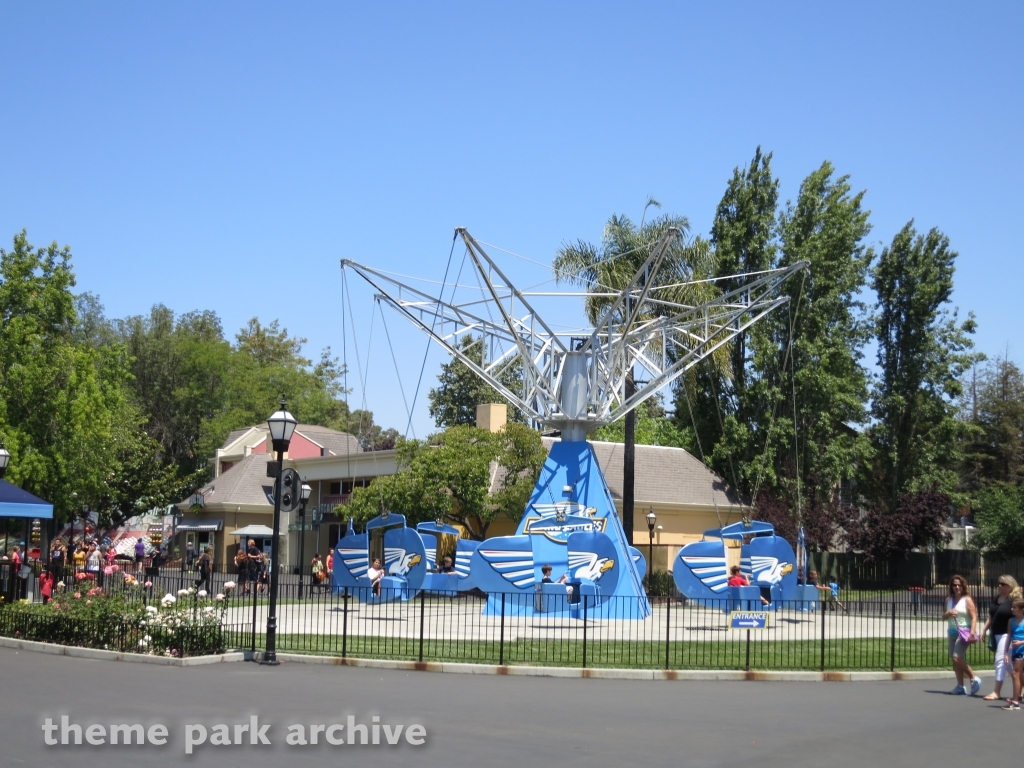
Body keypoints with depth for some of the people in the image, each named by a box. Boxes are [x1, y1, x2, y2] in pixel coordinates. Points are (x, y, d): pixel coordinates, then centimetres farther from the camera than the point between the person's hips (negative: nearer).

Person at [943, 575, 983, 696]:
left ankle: (974, 678, -4)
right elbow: (943, 616, 16)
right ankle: (960, 686, 11)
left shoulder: (967, 599, -6)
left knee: (957, 657, -18)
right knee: (955, 659, 6)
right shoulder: (949, 600, 12)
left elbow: (974, 617, -11)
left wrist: (972, 632, -22)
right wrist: (949, 613, -7)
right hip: (952, 631, 7)